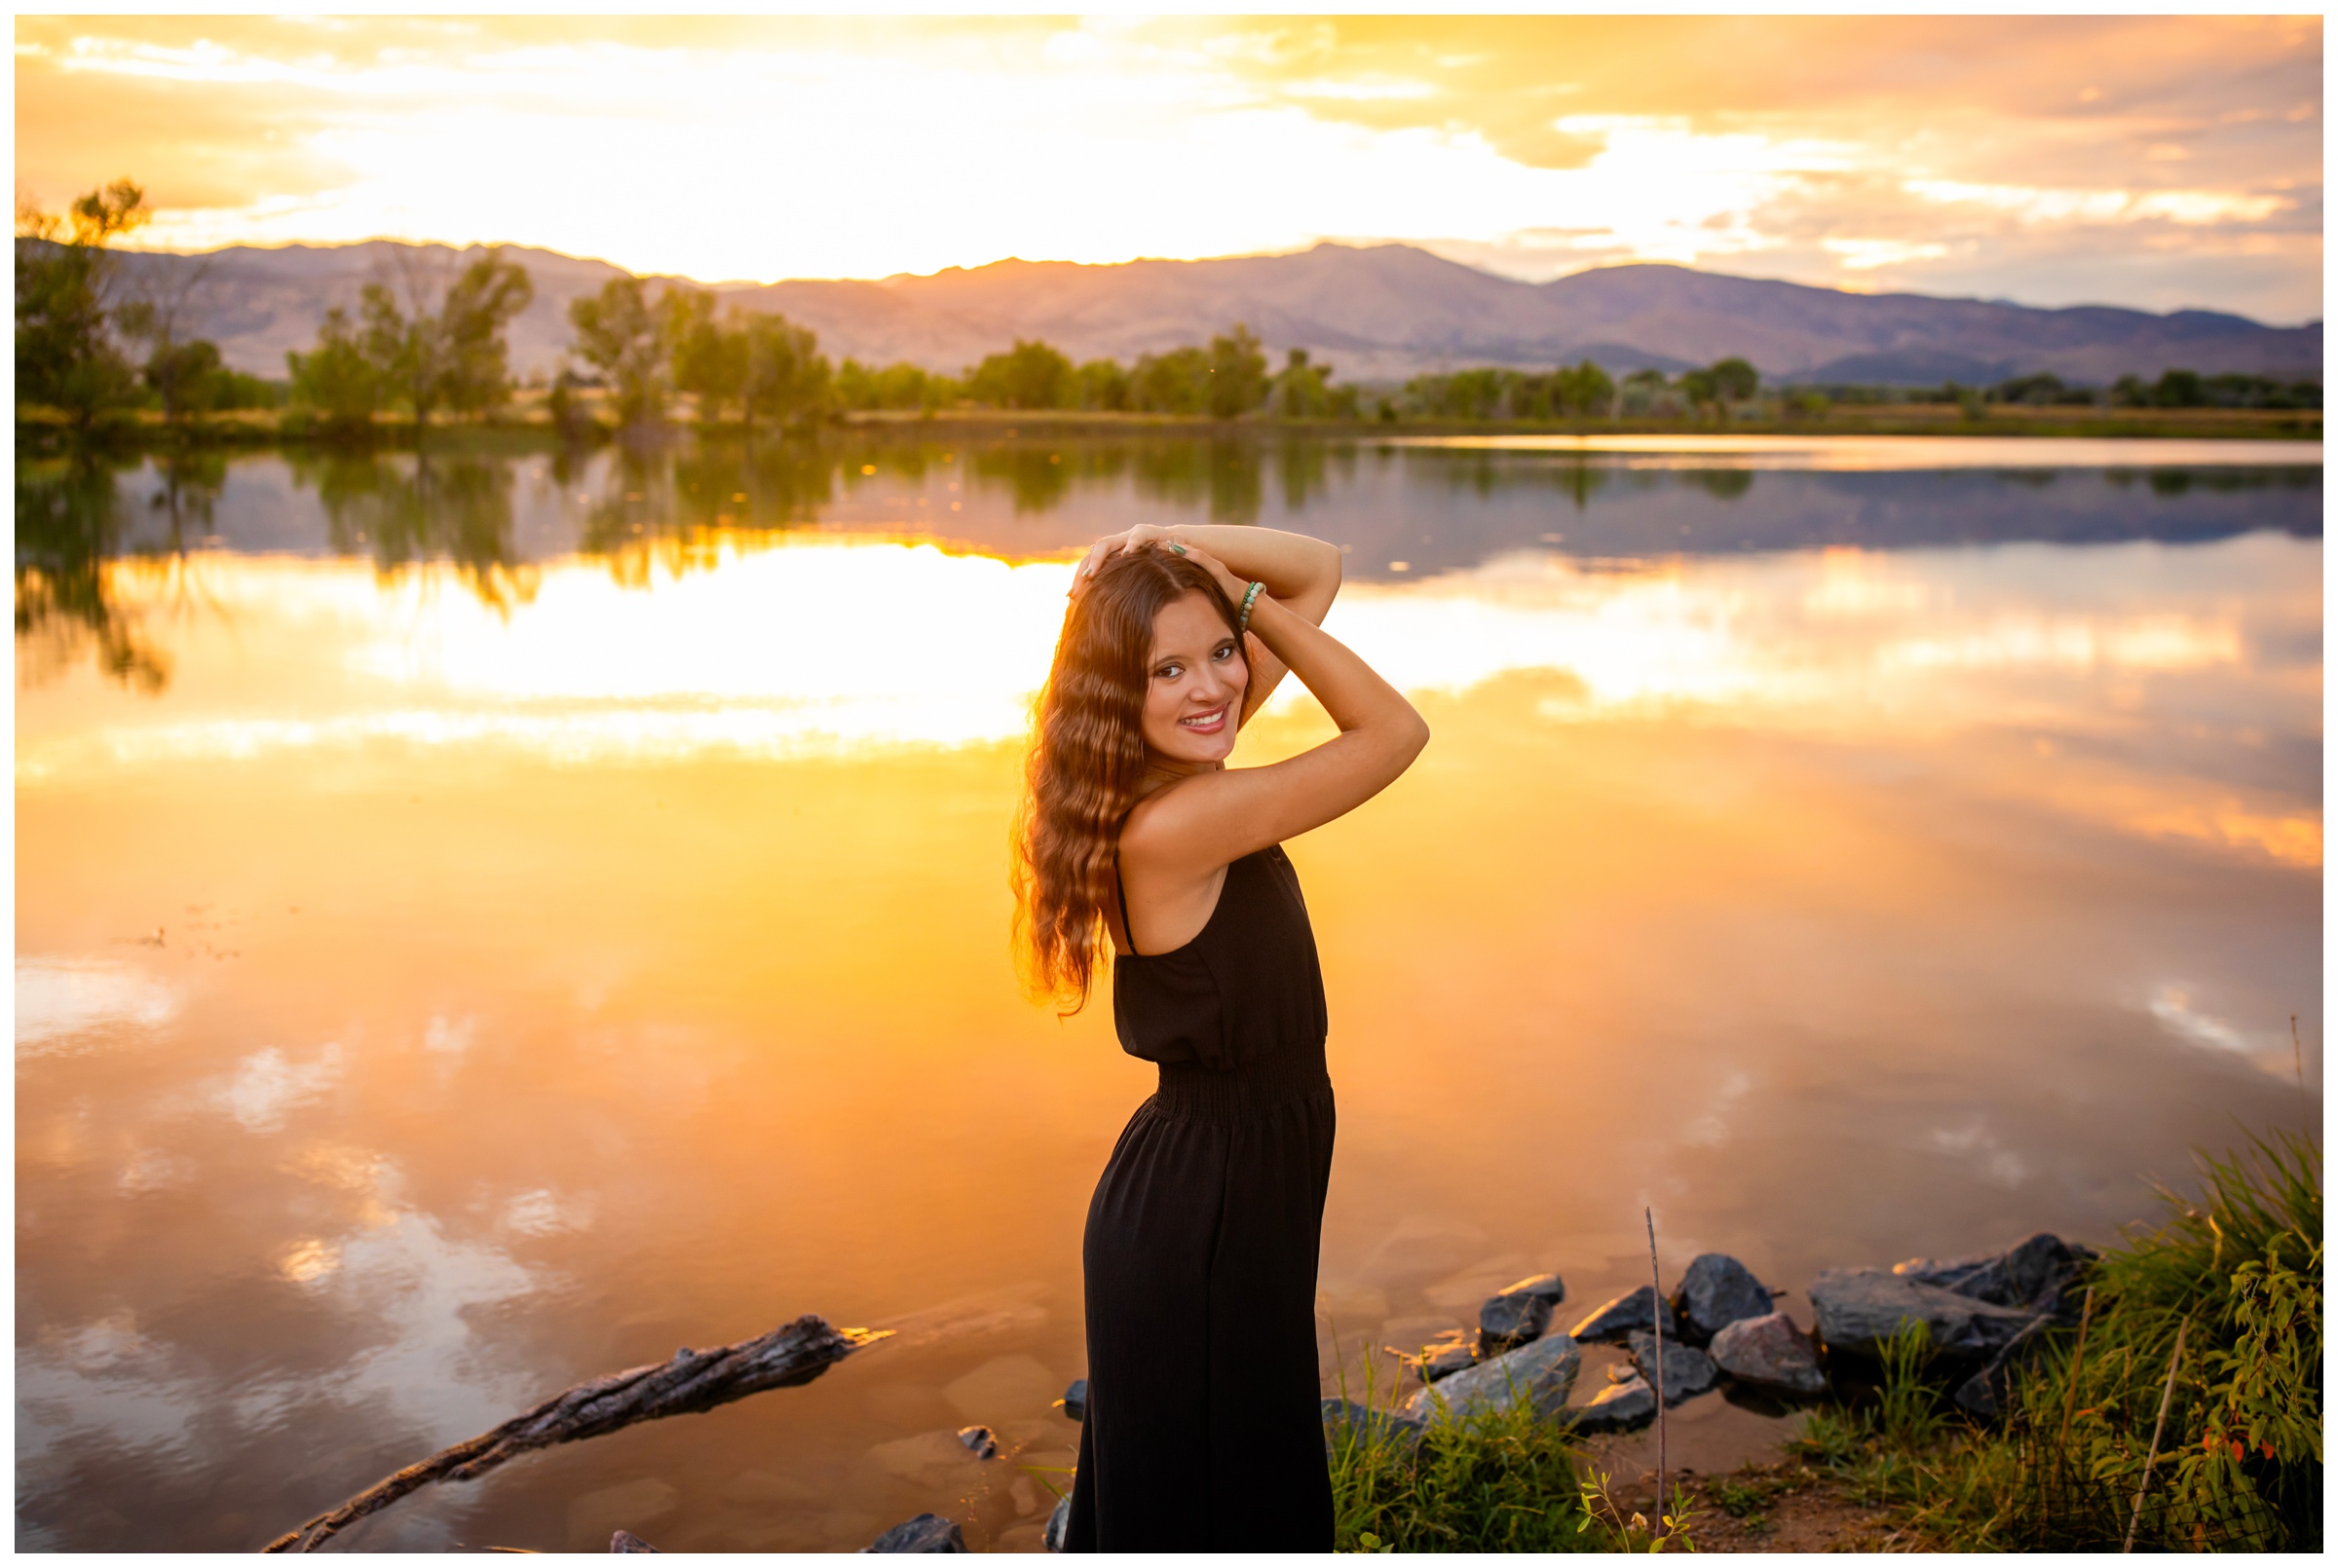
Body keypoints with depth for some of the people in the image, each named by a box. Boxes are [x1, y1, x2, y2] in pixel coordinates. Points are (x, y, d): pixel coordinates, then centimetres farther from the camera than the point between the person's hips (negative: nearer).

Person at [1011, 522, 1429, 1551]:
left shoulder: (1179, 763, -4)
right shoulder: (1170, 823, -29)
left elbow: (1318, 571, 3)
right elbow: (1394, 732, -21)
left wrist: (1163, 550, -11)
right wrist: (1239, 588, -20)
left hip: (1236, 1193, 9)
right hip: (1199, 1216, -9)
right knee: (1205, 1505, 13)